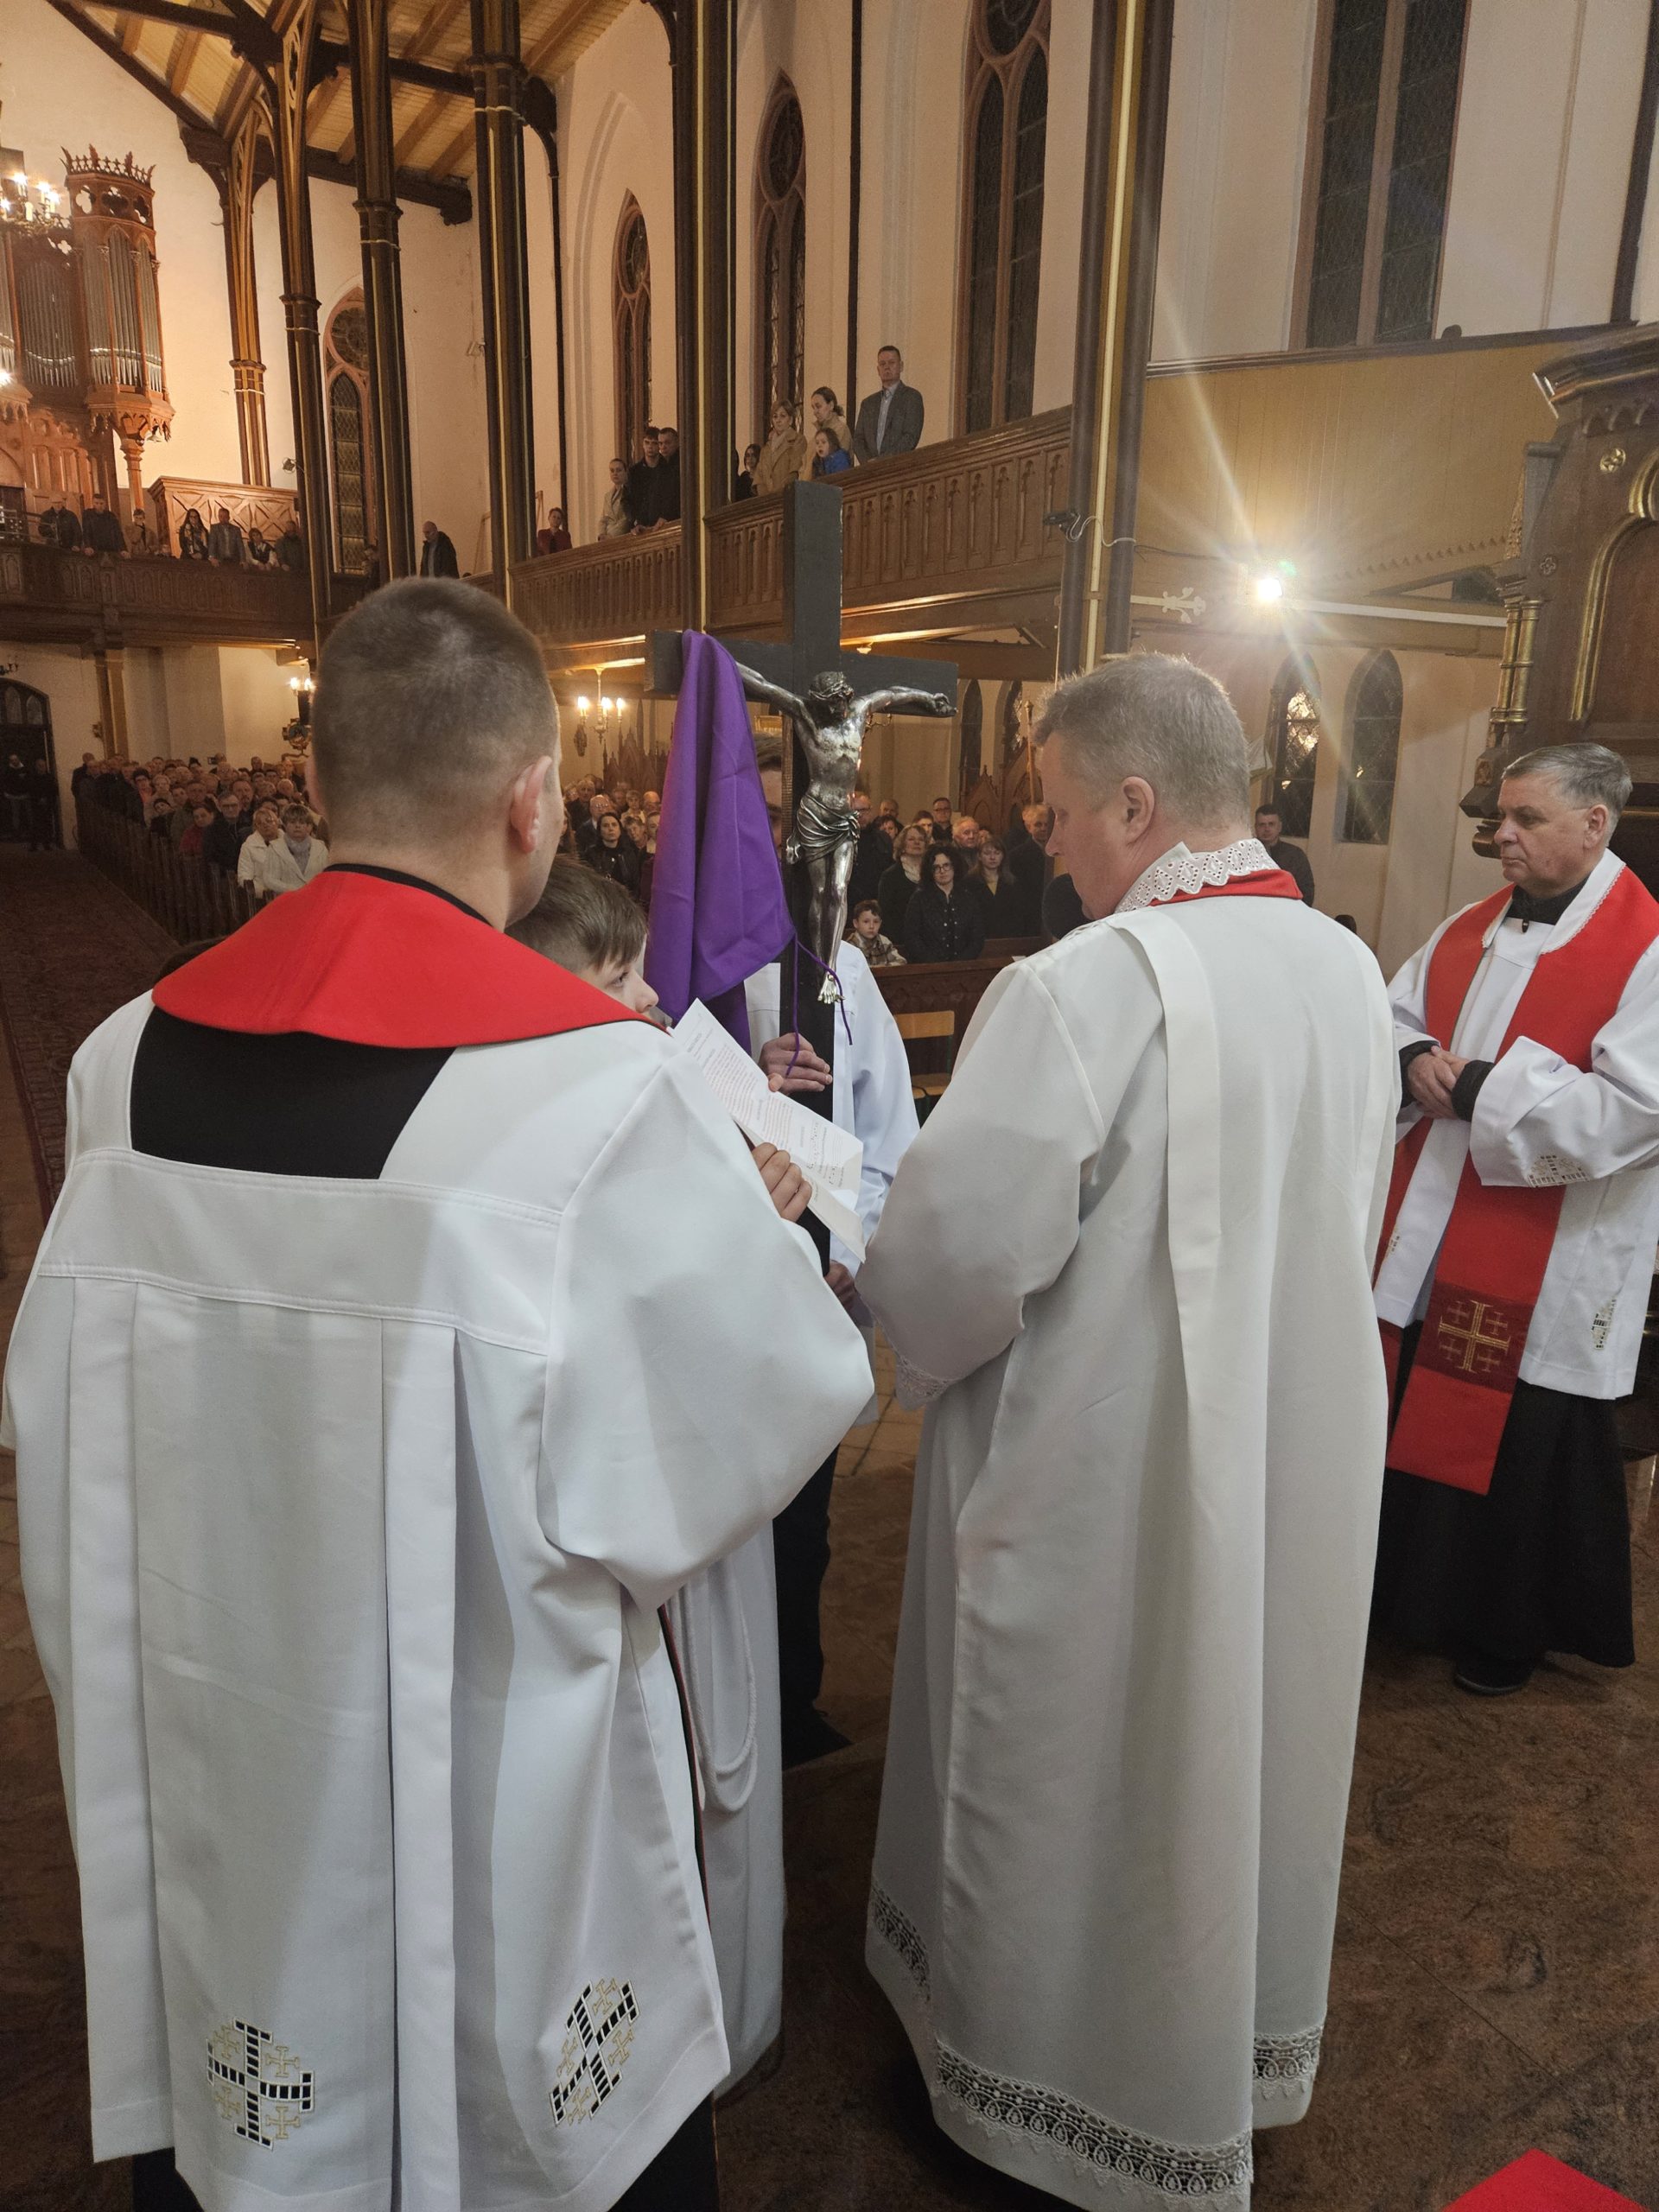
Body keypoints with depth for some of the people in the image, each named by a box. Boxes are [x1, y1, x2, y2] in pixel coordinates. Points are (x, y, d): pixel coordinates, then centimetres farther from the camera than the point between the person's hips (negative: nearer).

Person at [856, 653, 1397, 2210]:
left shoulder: (1080, 990, -26)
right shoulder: (1351, 973, -3)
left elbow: (947, 1261, -25)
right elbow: (1333, 1224, 8)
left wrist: (907, 1328, -4)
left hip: (1101, 1483, -7)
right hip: (1299, 1463, 7)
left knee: (1071, 1780, 15)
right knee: (1234, 1737, 26)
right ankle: (1233, 2041, 51)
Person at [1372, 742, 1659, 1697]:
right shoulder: (1473, 927, 7)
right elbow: (1394, 1016, 15)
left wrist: (1482, 1089, -21)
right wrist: (1416, 1062, -7)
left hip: (1549, 1265, -6)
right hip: (1433, 1237, 6)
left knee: (1527, 1451, 9)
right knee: (1421, 1415, 17)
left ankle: (1511, 1629, 32)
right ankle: (1414, 1588, 38)